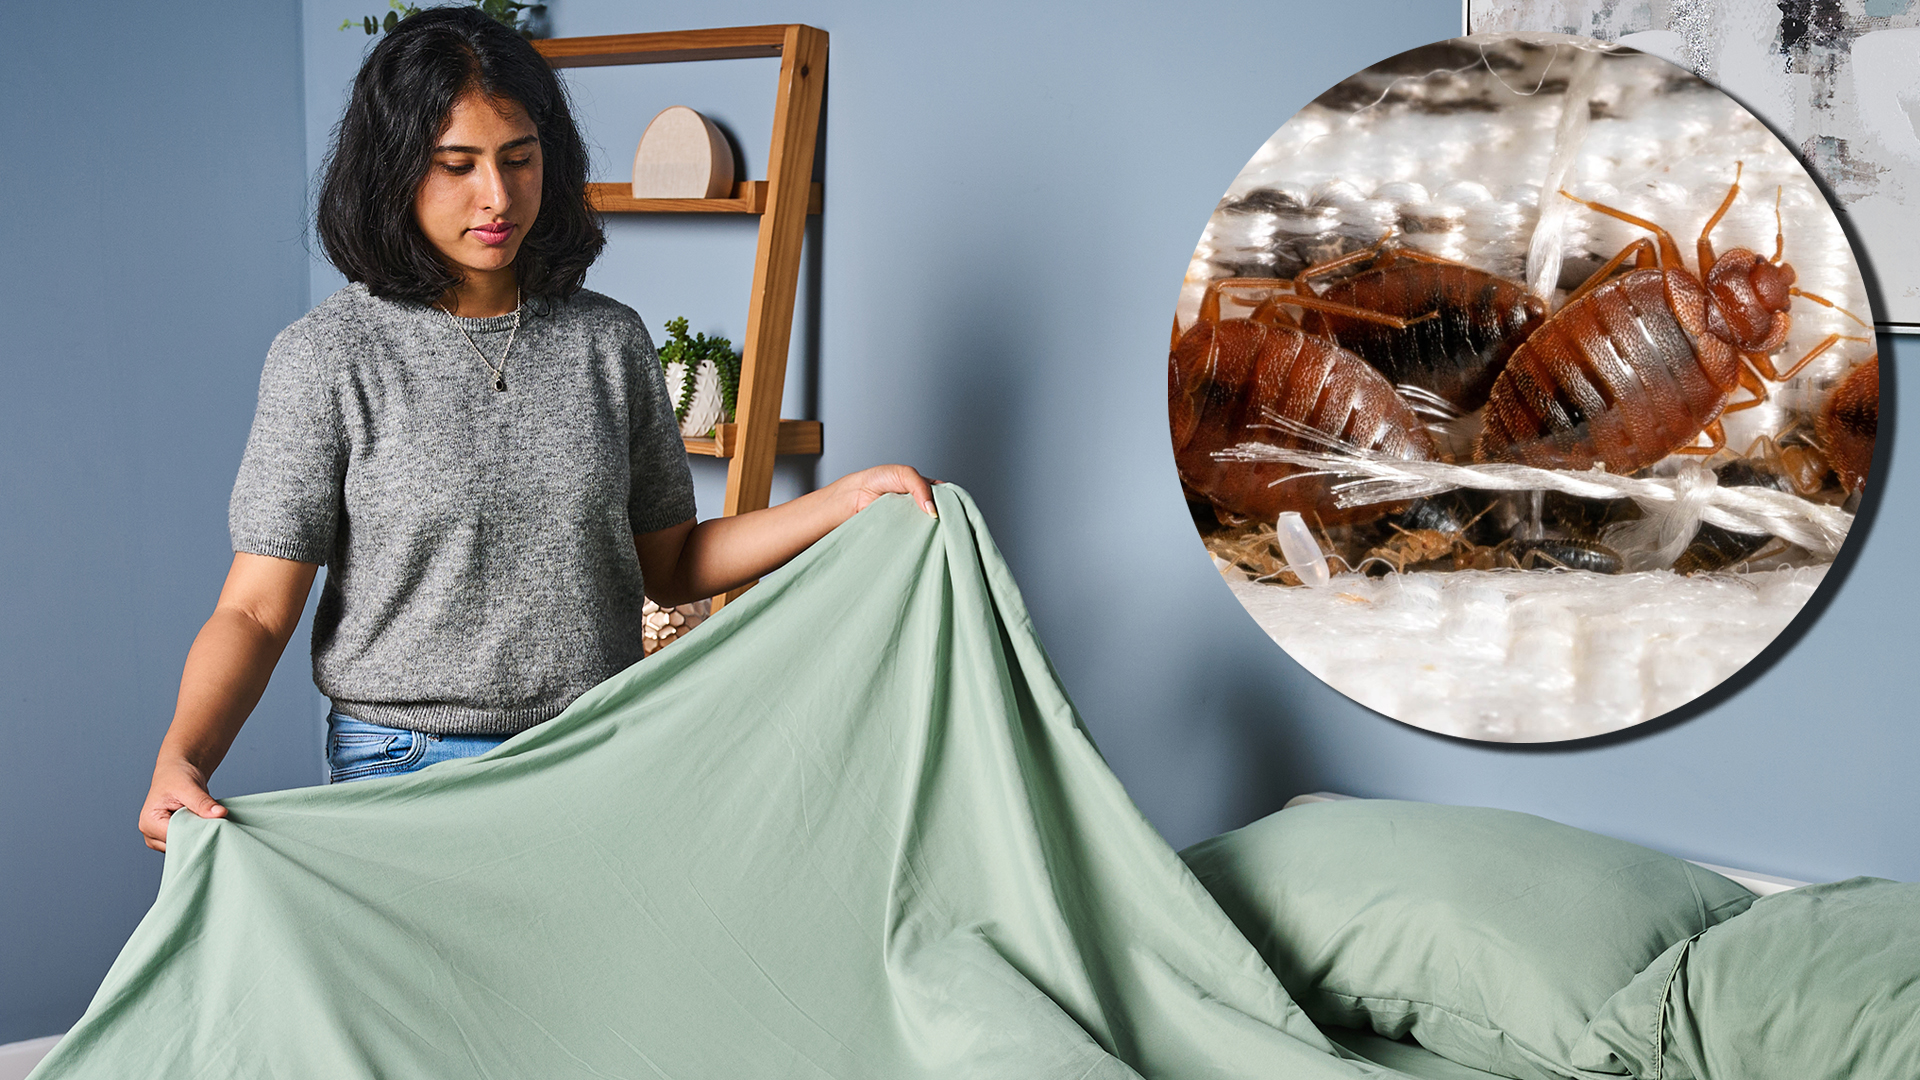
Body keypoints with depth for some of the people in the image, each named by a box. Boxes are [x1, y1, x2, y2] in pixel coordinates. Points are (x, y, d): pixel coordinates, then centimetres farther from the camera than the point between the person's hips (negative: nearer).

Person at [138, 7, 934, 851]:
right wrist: (181, 758, -26)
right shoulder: (326, 358, -7)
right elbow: (256, 610, -9)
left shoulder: (610, 341, 3)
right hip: (406, 773, -2)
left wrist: (844, 500, -3)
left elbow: (670, 566, 9)